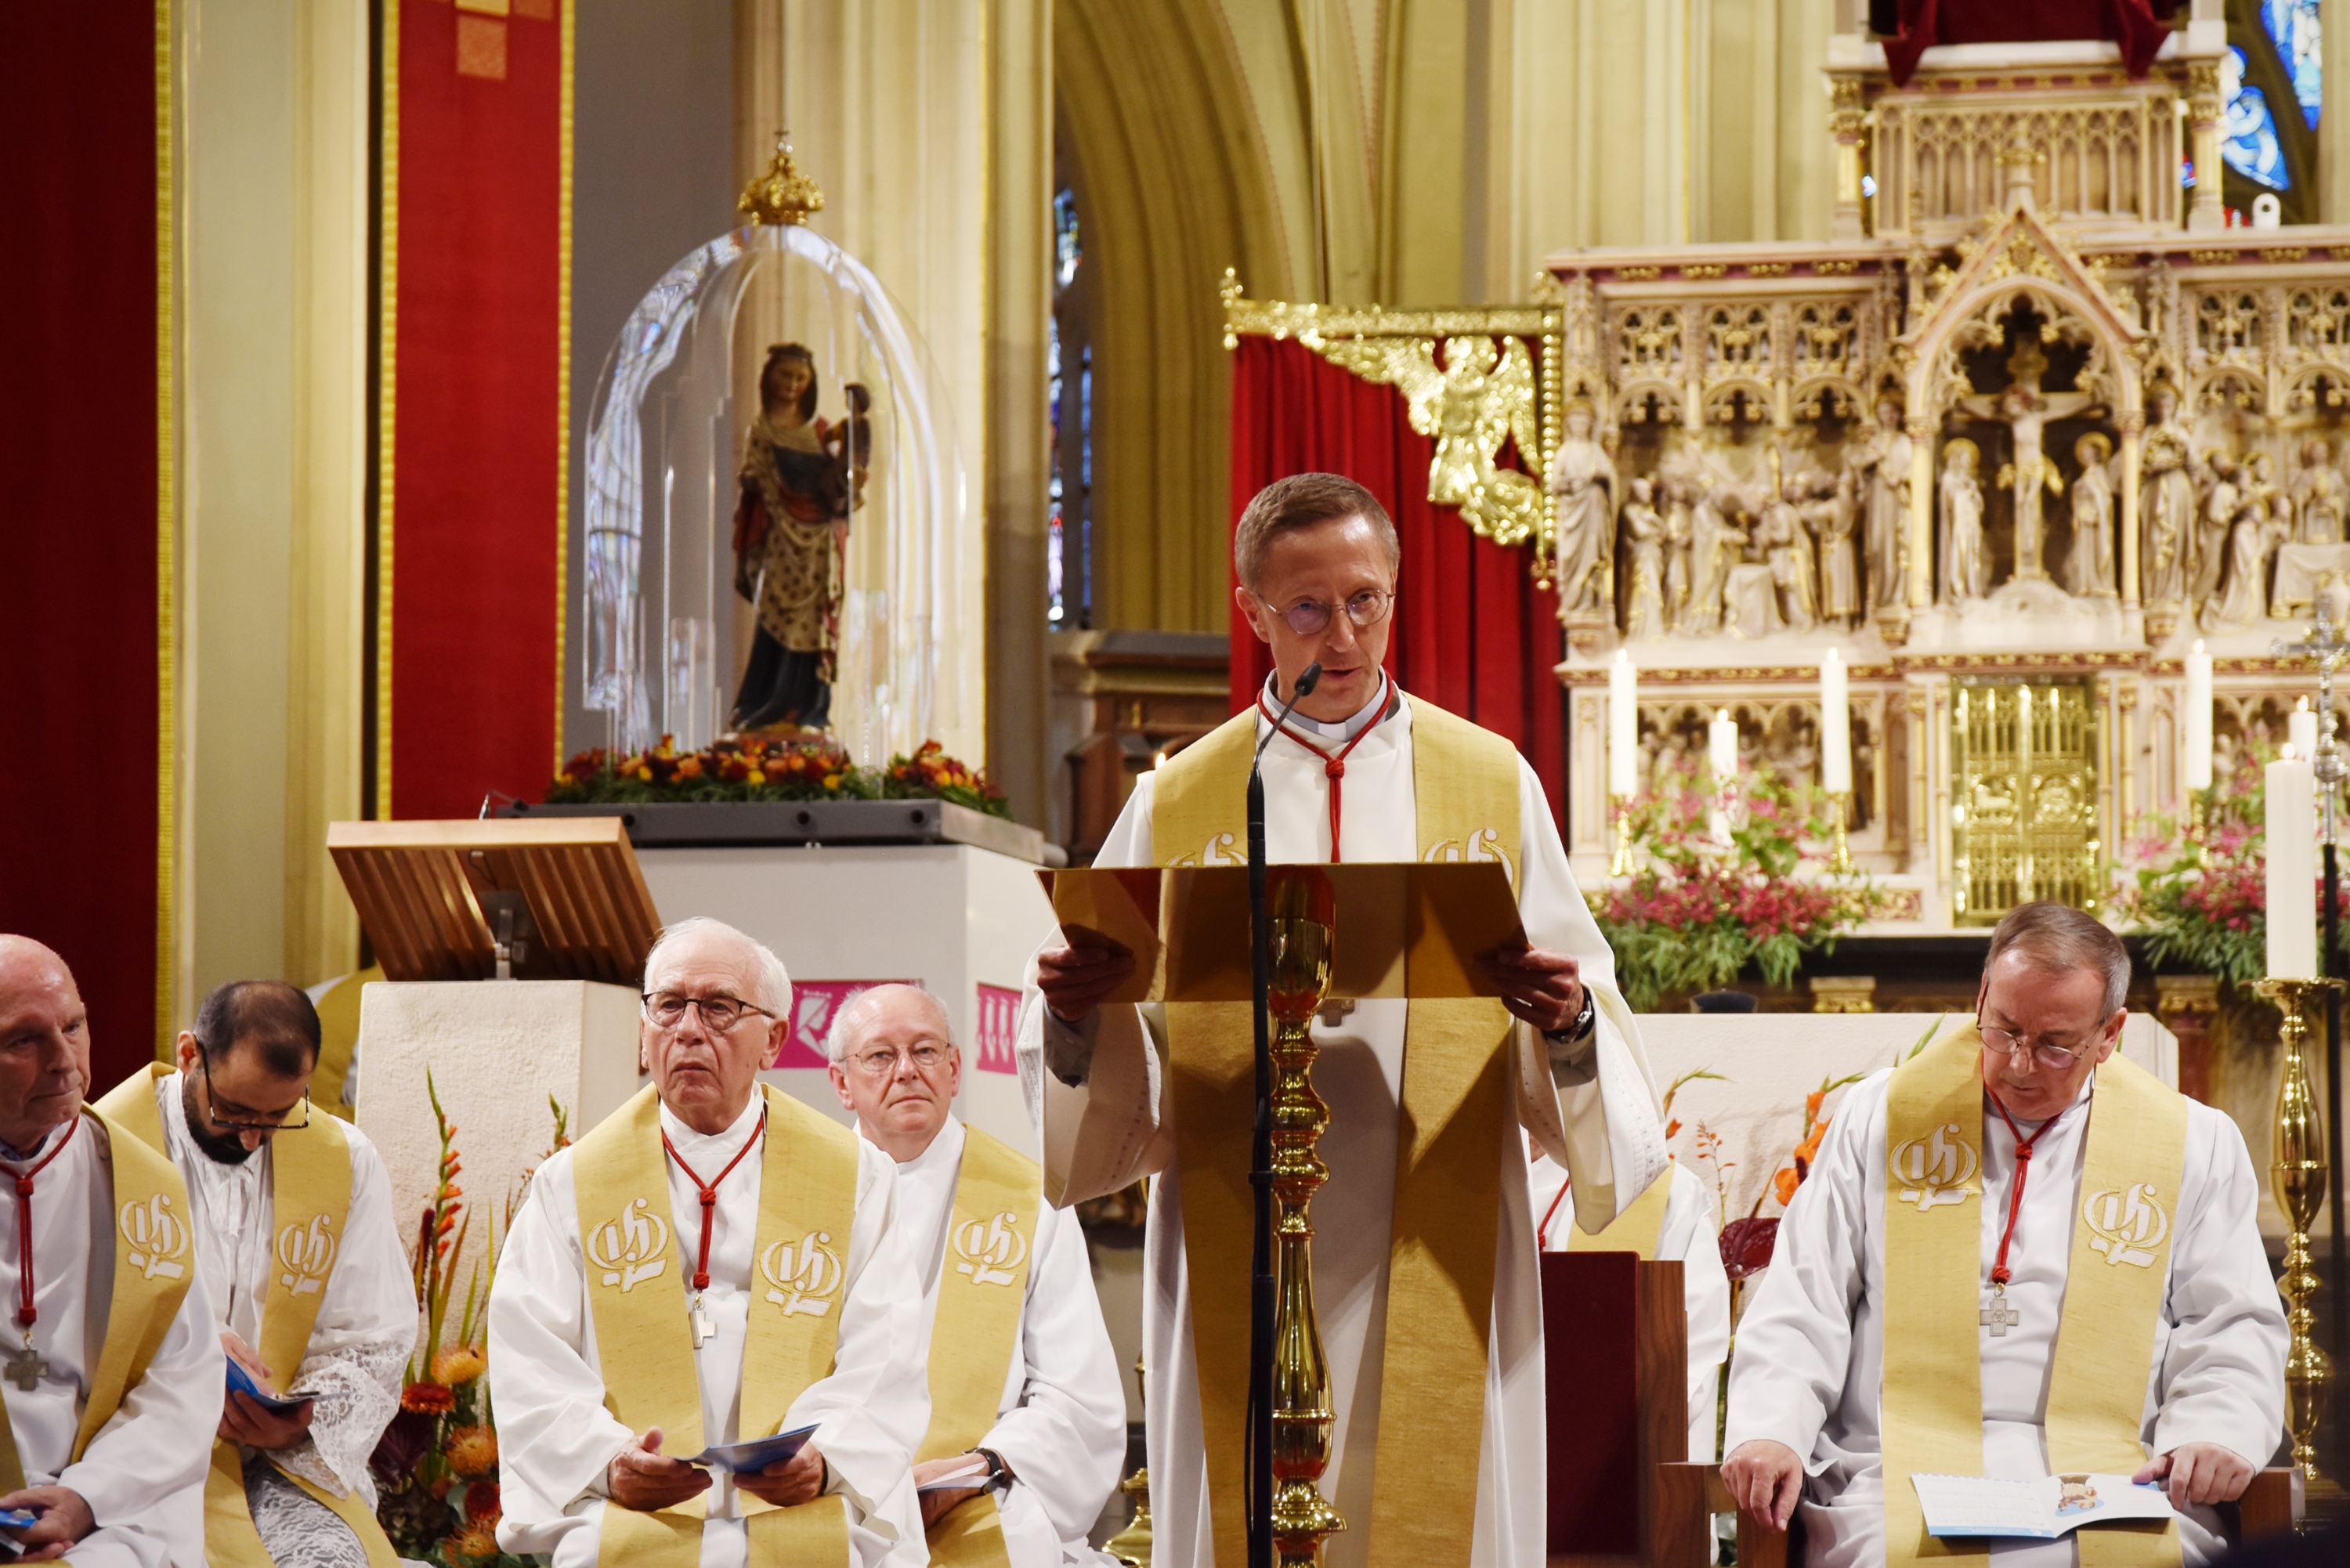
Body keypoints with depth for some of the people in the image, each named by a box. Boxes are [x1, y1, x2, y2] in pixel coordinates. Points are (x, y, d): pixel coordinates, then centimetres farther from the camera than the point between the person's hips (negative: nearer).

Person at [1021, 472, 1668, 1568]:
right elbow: (1107, 1049, 8)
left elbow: (1574, 993, 6)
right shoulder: (1177, 804, 9)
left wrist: (1569, 1018, -15)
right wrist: (1077, 1006, -13)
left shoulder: (1492, 784, 9)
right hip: (1241, 1261, 0)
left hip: (1434, 1260, 0)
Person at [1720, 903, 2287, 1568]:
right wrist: (1769, 1432, -8)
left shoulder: (2195, 1145, 14)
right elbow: (1801, 1303, 11)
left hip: (2105, 1482, 1)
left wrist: (2215, 1434, -9)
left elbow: (2234, 1331, 13)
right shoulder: (1881, 1116, 14)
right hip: (1896, 1483, -1)